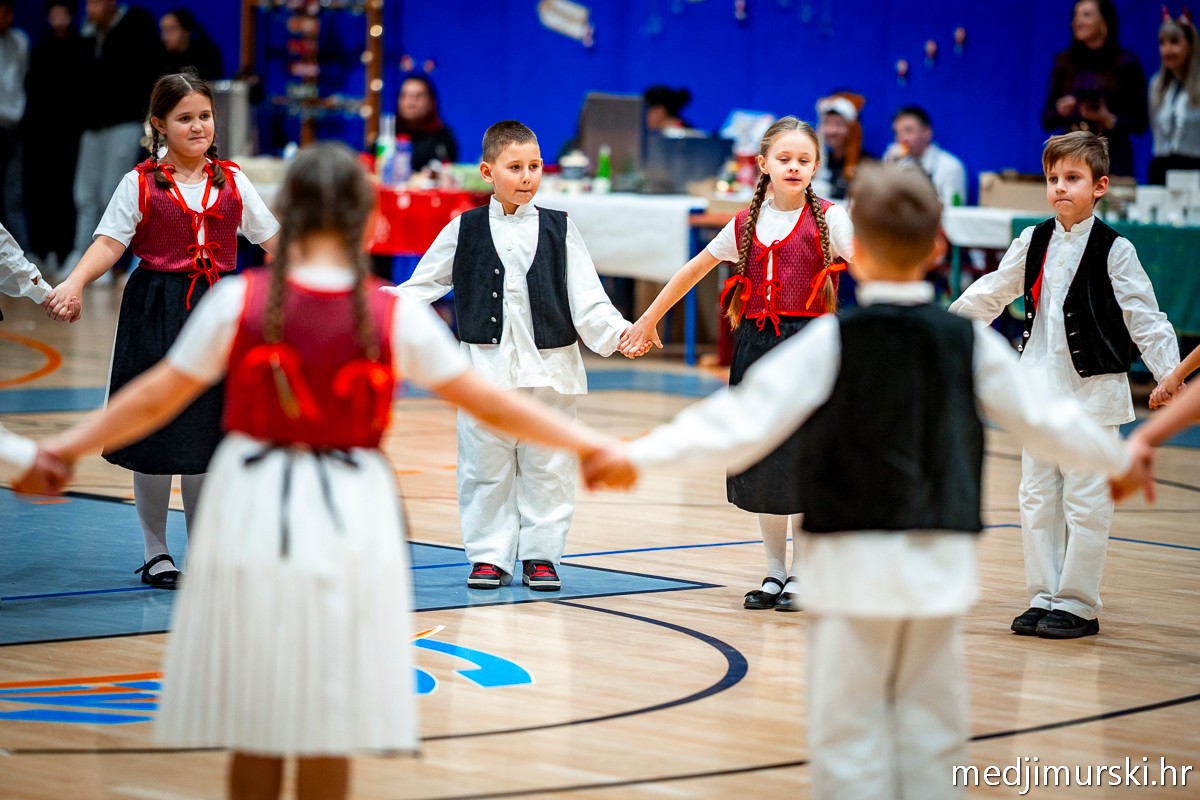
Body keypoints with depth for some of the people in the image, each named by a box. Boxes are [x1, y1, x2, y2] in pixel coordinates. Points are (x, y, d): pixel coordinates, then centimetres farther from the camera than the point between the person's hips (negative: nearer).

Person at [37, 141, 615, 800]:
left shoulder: (237, 301, -7)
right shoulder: (397, 318, -7)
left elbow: (155, 399, -2)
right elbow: (489, 404, -1)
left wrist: (67, 447, 11)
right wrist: (590, 444, 10)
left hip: (253, 517, 0)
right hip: (349, 522, 0)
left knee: (252, 726, 11)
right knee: (328, 732, 9)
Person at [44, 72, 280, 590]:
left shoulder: (231, 181, 8)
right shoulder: (141, 183, -1)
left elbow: (271, 237, 11)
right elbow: (110, 242, -8)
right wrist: (73, 284, -24)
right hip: (157, 311, -2)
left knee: (208, 431, 7)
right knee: (158, 431, 2)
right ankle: (155, 552, 15)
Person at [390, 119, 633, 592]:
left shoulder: (559, 230, 4)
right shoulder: (465, 231, 3)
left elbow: (586, 298, 0)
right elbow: (422, 285, 7)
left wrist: (616, 331, -15)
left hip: (549, 370, 0)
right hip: (487, 367, 0)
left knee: (546, 466, 5)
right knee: (485, 466, 4)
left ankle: (541, 554, 16)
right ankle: (489, 556, 14)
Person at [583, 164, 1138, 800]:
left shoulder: (833, 340, -8)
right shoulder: (970, 341, 3)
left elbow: (744, 422, -13)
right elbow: (1044, 420, 14)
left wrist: (641, 456, -8)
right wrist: (1119, 459, 32)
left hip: (854, 562, -4)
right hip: (942, 560, 4)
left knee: (848, 737, 1)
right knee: (933, 736, 12)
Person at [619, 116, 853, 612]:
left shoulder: (828, 220, -3)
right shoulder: (745, 225, 9)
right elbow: (693, 271, 20)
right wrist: (647, 321, 24)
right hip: (756, 345, 4)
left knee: (801, 466, -3)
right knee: (760, 466, 7)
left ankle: (801, 575, 10)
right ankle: (774, 572, 20)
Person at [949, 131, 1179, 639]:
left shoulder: (1113, 250, -8)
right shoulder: (1034, 243, 7)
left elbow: (1144, 318, -9)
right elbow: (991, 294, 18)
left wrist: (1171, 376, -17)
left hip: (1093, 392, -5)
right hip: (1040, 387, 5)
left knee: (1085, 502, -3)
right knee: (1037, 497, 7)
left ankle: (1077, 605, 5)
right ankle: (1043, 597, 16)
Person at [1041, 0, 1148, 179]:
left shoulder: (1125, 62, 0)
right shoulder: (1065, 62, 9)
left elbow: (1139, 124, 2)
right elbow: (1046, 121, 11)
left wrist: (1110, 120, -15)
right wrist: (1061, 112, -9)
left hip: (1112, 158, -2)